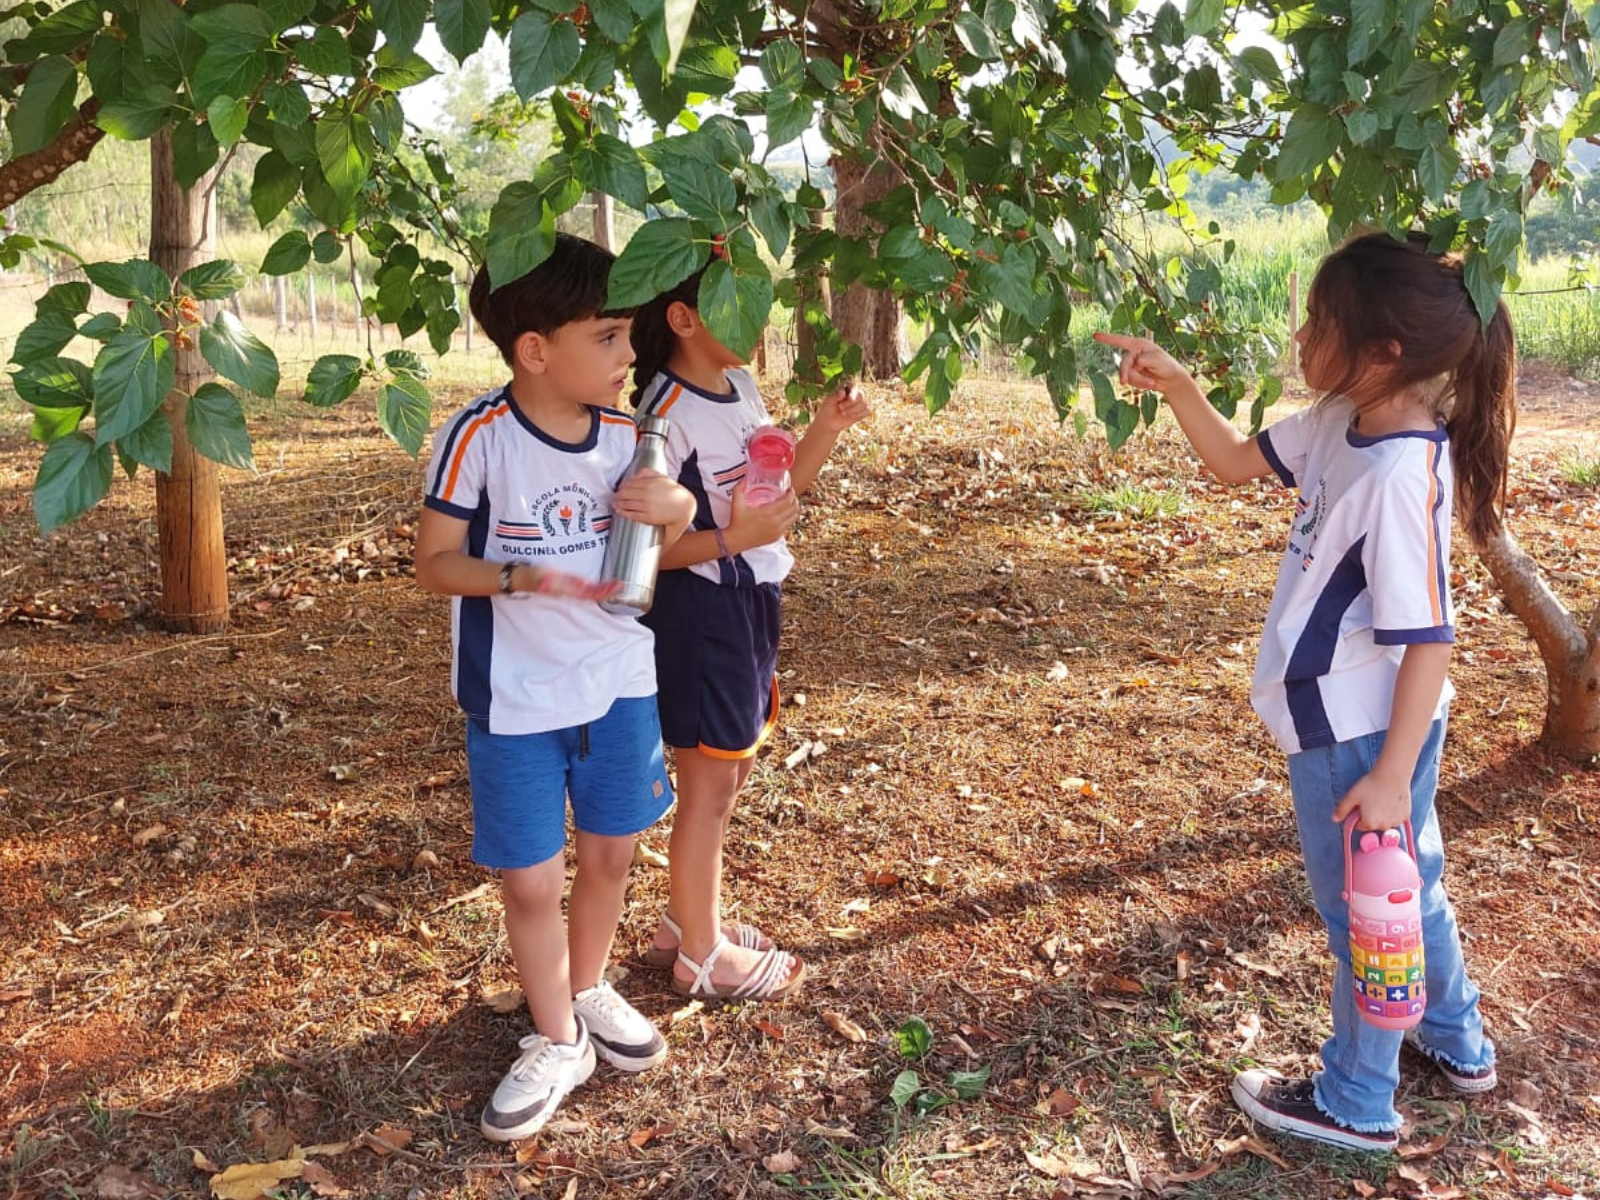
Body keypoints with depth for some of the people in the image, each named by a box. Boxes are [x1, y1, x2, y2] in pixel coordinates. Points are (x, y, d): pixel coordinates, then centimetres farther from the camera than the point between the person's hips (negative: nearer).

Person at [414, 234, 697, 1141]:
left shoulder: (627, 438, -4)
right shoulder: (479, 438, -17)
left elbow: (658, 551, 9)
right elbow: (435, 563, -13)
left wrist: (675, 508, -14)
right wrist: (519, 576, -31)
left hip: (620, 685, 4)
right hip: (518, 702, -4)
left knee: (611, 853, 17)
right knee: (531, 879, 5)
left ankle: (590, 992, 43)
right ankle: (556, 1042, 27)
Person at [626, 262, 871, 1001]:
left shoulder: (741, 388, 6)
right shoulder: (668, 415, -20)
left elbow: (775, 492, 14)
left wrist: (827, 430, 1)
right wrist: (733, 539, -29)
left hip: (749, 603, 9)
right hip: (698, 611, -9)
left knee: (731, 768, 19)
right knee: (710, 782, 3)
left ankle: (683, 920, 37)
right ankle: (701, 955, 22)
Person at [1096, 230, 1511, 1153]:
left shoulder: (1401, 478, -29)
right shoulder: (1342, 422, -3)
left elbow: (1429, 640, -27)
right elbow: (1240, 461, 13)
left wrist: (1392, 776, -24)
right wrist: (1176, 386, -2)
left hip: (1361, 736, -9)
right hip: (1354, 721, 9)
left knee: (1364, 912, 10)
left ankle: (1357, 1106, 32)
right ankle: (1458, 1043, 49)